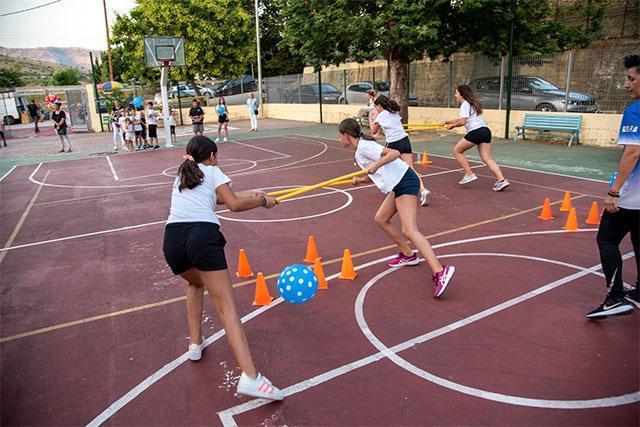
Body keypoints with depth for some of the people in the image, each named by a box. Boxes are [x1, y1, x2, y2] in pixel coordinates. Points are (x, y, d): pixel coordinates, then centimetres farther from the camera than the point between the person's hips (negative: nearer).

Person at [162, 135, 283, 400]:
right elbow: (234, 205, 5)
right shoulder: (212, 171, 17)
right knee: (226, 305, -10)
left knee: (196, 283, 35)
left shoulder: (182, 176, 34)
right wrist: (262, 201, 21)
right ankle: (250, 376, -21)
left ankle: (195, 343, 30)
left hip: (172, 237, 6)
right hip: (203, 234, -5)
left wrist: (249, 195, 46)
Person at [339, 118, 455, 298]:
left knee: (409, 230, -19)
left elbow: (394, 153, -19)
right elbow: (376, 175, 22)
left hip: (405, 182, -10)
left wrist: (375, 166, -25)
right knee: (381, 219, 18)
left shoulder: (364, 146, -9)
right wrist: (361, 180, 7)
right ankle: (408, 255, 26)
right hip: (397, 184, 10)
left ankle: (440, 271, -26)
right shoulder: (360, 151, 21)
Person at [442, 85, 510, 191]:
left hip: (476, 131, -9)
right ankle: (501, 179, -9)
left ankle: (469, 174, 2)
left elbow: (462, 122, -15)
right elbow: (463, 119, 34)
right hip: (485, 130, 9)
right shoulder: (472, 104, 25)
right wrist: (448, 121, 31)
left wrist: (452, 125, 2)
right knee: (487, 158, 4)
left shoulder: (465, 104, -4)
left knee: (457, 151, 7)